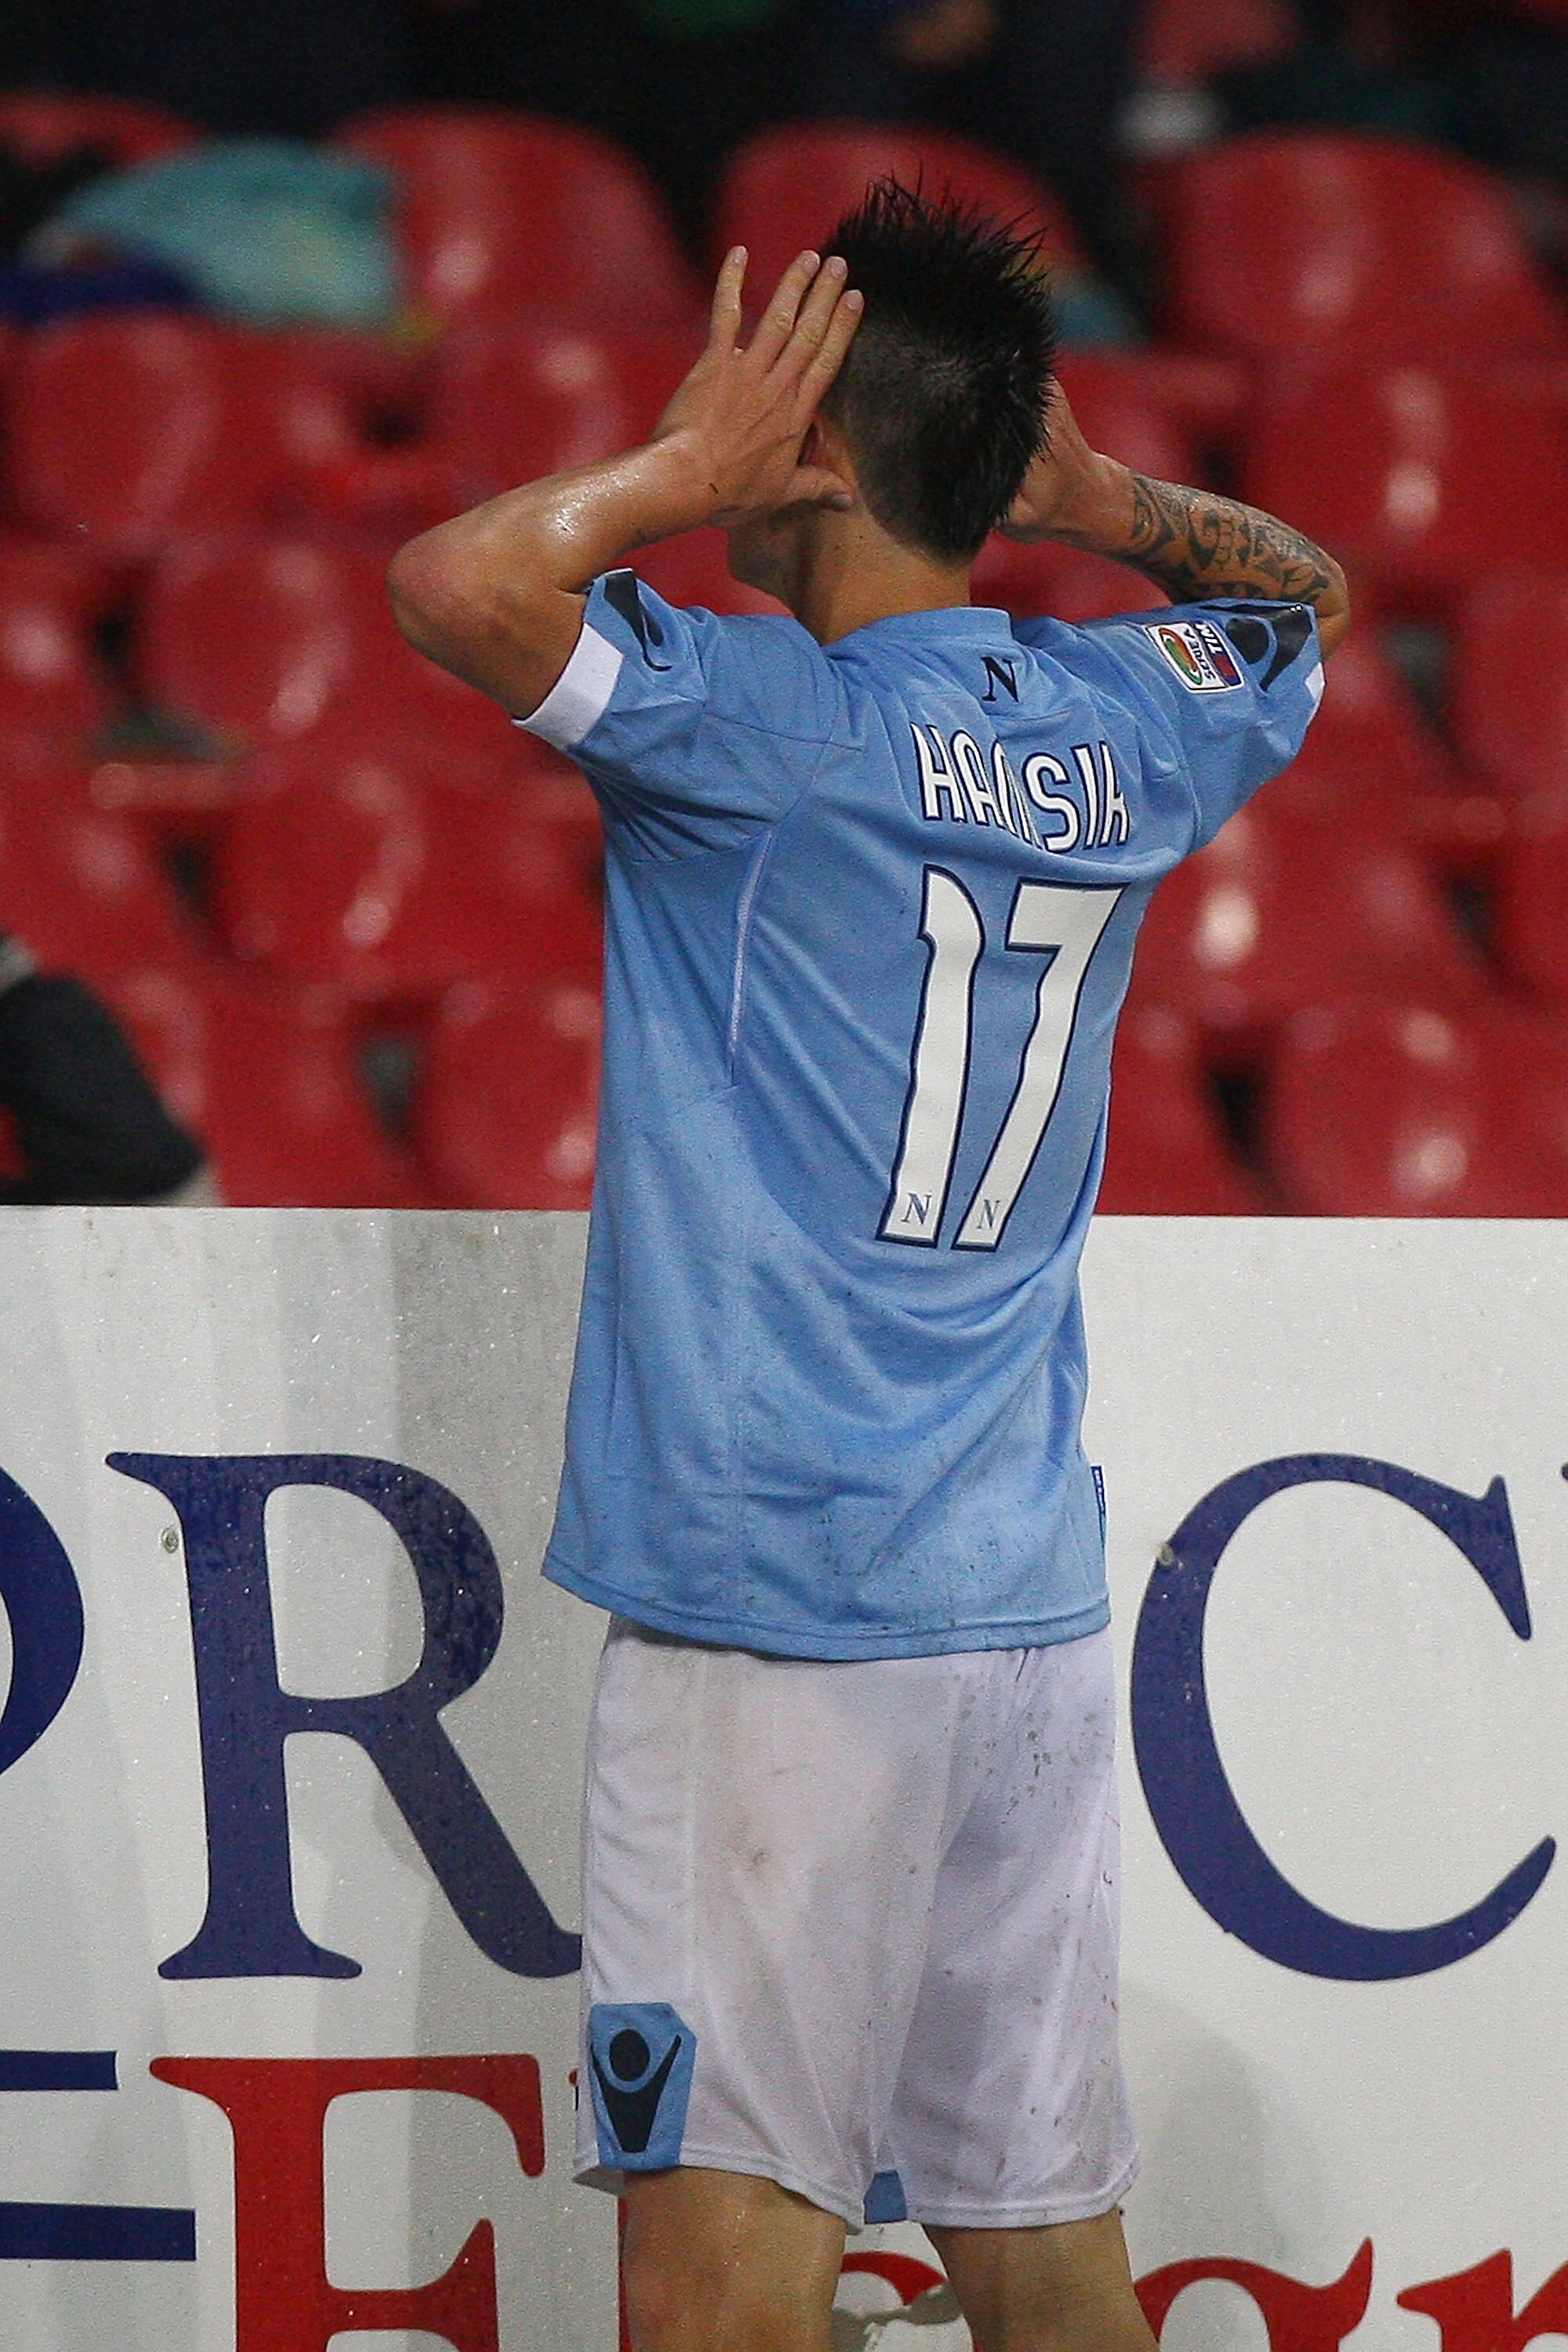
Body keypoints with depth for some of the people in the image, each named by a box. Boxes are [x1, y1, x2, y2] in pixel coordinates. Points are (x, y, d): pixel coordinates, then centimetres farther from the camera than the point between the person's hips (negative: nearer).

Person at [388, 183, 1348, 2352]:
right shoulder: (1127, 730, 9)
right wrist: (1093, 499, 15)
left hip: (779, 1617, -7)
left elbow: (456, 584, -26)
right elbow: (1305, 591, 32)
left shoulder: (783, 723, -11)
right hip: (1036, 1605, 7)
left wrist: (686, 470, -9)